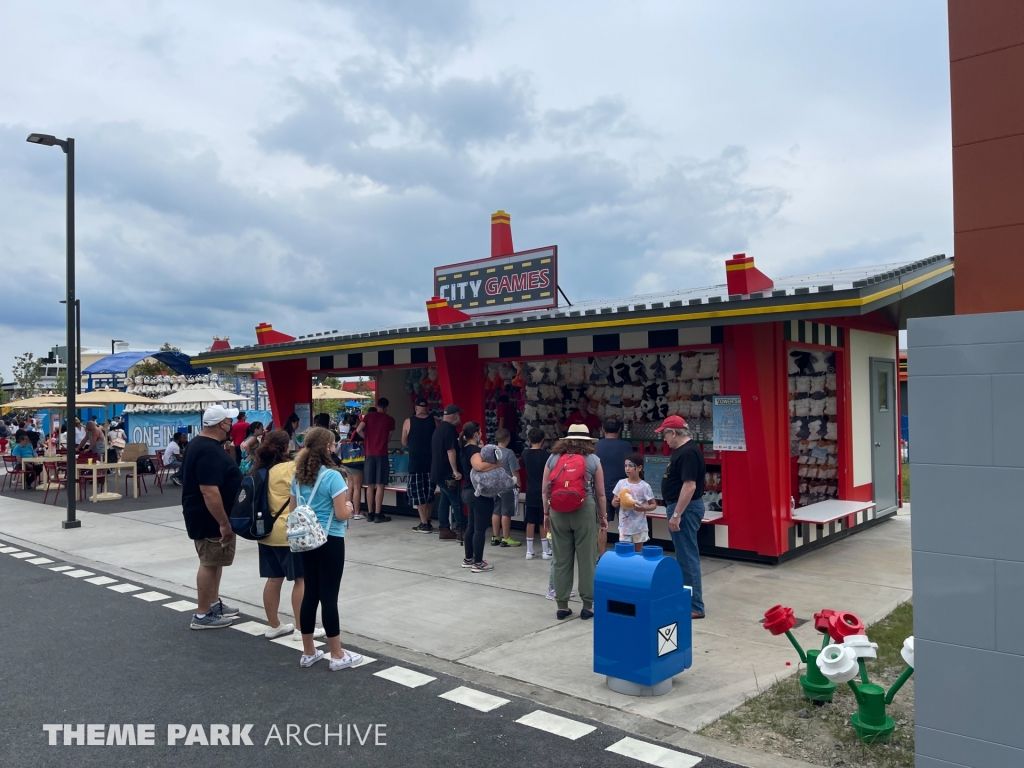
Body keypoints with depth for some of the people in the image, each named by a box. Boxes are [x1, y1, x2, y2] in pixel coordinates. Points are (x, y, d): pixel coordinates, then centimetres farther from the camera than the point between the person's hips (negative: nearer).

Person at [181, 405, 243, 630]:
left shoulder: (204, 444, 10)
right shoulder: (209, 451, -25)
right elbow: (209, 491, -30)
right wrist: (224, 523, -27)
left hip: (210, 517, 11)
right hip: (211, 519, -11)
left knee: (215, 561, 20)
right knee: (210, 564, -1)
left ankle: (214, 604, 32)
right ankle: (202, 615, 8)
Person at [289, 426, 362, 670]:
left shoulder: (298, 476, 5)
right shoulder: (332, 476, -16)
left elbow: (292, 512, 12)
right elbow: (341, 514, -17)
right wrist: (349, 507, 3)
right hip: (329, 542, -7)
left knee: (310, 594, 13)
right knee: (329, 596, -1)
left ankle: (308, 653, 22)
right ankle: (337, 656, 10)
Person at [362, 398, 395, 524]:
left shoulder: (368, 416, 6)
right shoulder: (390, 419, 2)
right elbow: (389, 439, 5)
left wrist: (368, 439, 13)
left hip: (369, 454, 3)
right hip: (382, 454, -3)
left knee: (370, 485, 8)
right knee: (380, 485, -2)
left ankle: (370, 513, 11)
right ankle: (378, 514, -3)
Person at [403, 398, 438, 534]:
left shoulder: (408, 421, -4)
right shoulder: (434, 421, -1)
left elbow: (404, 443, 5)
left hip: (415, 461, -2)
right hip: (431, 461, 3)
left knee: (418, 492, 3)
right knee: (429, 492, 14)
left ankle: (424, 524, 0)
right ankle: (427, 521, 21)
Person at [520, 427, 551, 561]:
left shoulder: (525, 454, 0)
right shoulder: (546, 455, -12)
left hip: (531, 493, 3)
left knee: (530, 522, 9)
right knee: (544, 523, 5)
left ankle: (529, 551, 12)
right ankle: (545, 551, 11)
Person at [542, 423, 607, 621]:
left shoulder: (553, 458, 7)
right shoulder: (593, 459, 2)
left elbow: (544, 490, 7)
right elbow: (600, 492, 2)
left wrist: (546, 513, 17)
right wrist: (603, 515, 13)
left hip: (558, 511, 2)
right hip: (585, 510, -2)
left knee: (561, 559, 8)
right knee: (586, 558, 6)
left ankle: (562, 606, 15)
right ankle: (588, 605, 12)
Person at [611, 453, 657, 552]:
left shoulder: (644, 486, -8)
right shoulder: (621, 483, -1)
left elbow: (654, 505, -2)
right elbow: (614, 503, 7)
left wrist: (643, 508, -20)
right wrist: (615, 502, -16)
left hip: (639, 527, -2)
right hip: (624, 525, 2)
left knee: (638, 551, 9)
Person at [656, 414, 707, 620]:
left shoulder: (688, 453, -20)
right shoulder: (683, 450, 12)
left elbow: (689, 486, -26)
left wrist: (676, 514, -26)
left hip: (685, 509, -11)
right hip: (681, 507, 11)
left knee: (687, 556, -6)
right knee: (684, 555, 16)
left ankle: (695, 606, 0)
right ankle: (686, 599, 25)